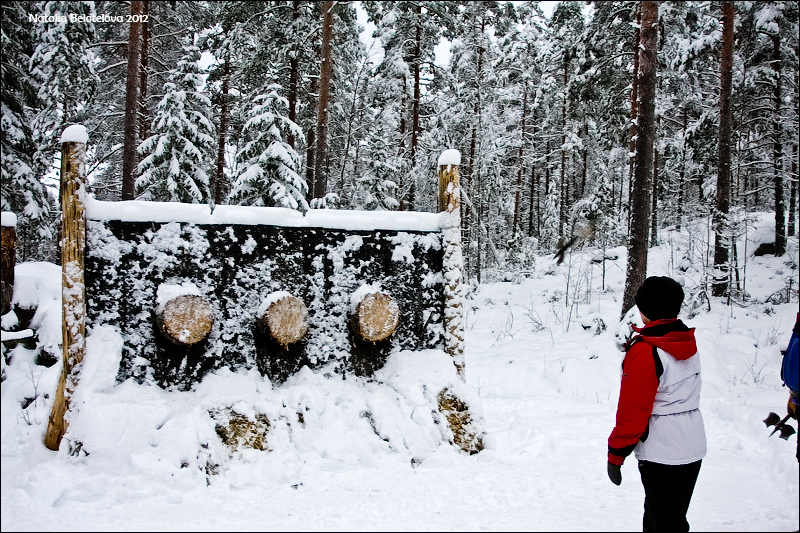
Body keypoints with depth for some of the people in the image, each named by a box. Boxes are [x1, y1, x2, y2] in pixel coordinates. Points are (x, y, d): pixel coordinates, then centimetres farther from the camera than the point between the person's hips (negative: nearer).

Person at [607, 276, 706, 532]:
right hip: (694, 449, 8)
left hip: (662, 457, -8)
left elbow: (633, 412, -20)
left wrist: (615, 455, -10)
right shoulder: (688, 344, 3)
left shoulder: (644, 353, -21)